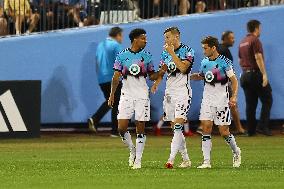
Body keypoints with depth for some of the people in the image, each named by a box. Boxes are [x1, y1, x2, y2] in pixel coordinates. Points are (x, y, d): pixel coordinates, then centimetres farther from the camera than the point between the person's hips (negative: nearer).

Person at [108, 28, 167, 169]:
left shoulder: (147, 56, 6)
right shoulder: (122, 56, 2)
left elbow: (152, 76, 11)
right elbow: (116, 77, 3)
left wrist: (161, 72, -8)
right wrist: (112, 94, -5)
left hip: (142, 96, 1)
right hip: (126, 95, -1)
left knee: (140, 128, -2)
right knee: (121, 128, -8)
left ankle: (138, 159, 5)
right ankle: (132, 150, 17)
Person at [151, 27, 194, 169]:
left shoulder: (187, 51, -6)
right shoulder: (165, 52, 13)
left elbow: (183, 68, -19)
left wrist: (172, 53, -16)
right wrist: (156, 83, -1)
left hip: (182, 92, -7)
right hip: (169, 92, 7)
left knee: (178, 125, -16)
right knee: (175, 128, 7)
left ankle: (171, 159, -24)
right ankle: (186, 159, 15)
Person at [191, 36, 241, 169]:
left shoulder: (224, 62, -9)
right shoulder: (204, 62, 7)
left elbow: (234, 80, -7)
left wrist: (234, 96, -18)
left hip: (222, 101, -5)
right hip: (207, 100, 5)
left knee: (224, 131, -2)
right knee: (206, 128, -8)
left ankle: (236, 152, 27)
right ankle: (206, 161, -8)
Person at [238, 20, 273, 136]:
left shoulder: (242, 43, 16)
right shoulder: (255, 40, -9)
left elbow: (240, 61, 21)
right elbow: (258, 58, -18)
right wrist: (264, 74, -21)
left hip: (245, 74, 8)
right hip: (255, 74, -8)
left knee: (250, 104, 8)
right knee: (267, 100, -3)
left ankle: (251, 130, 6)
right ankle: (263, 126, -13)